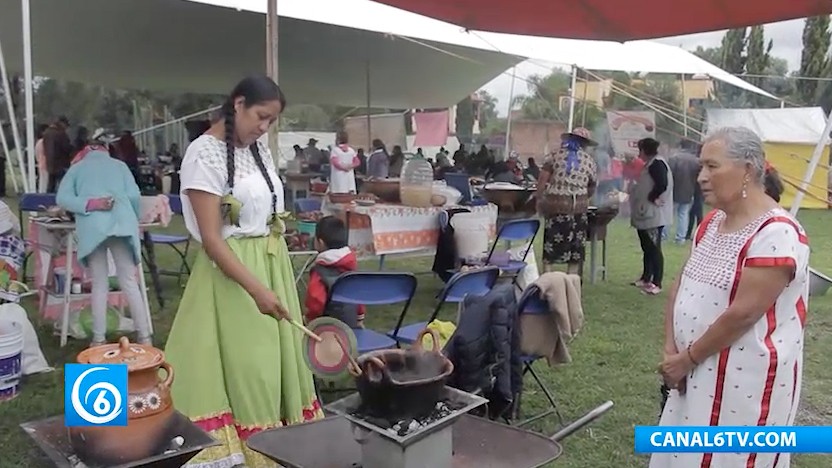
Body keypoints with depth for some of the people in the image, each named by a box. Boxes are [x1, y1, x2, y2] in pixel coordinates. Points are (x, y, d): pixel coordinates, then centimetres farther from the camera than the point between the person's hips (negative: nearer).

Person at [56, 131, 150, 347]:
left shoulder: (77, 167, 22)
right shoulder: (119, 165, 22)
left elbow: (62, 198, 5)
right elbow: (134, 195, 8)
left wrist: (91, 204, -2)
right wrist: (133, 220, 22)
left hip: (93, 228, 0)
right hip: (121, 224, 0)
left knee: (100, 284, 6)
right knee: (130, 282, 1)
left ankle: (99, 339, 6)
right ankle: (145, 337, -1)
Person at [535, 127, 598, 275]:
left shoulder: (556, 155, 5)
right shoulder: (589, 160, 6)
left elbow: (542, 180, -1)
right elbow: (592, 187, 12)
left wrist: (539, 199, 8)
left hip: (554, 204, 0)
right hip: (577, 207, 0)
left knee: (550, 243, 8)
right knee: (575, 246, 9)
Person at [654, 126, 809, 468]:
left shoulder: (776, 233, -20)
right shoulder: (712, 222, 7)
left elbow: (742, 313, -23)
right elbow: (681, 287, 8)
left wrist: (687, 358, -14)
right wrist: (671, 351, -3)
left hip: (746, 378, -8)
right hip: (700, 370, 8)